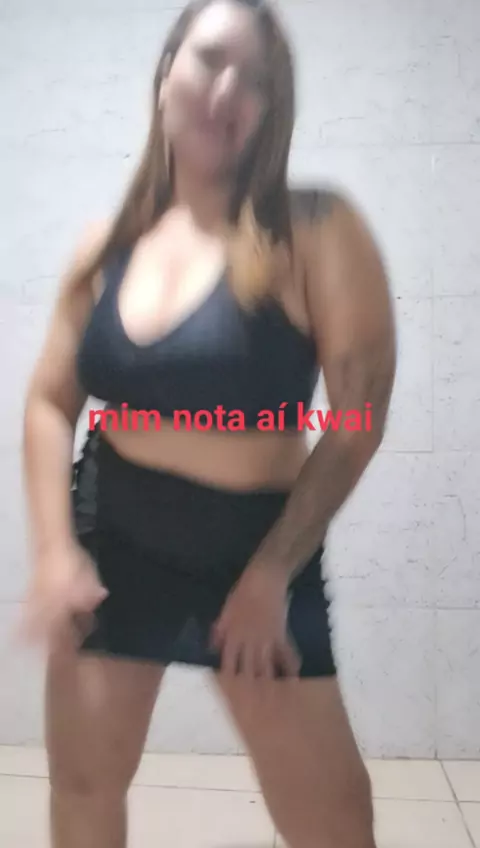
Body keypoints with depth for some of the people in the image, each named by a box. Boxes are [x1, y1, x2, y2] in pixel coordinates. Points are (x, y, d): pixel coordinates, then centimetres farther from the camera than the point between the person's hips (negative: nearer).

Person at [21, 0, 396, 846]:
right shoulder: (106, 243, 0)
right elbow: (49, 402, 2)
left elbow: (360, 416, -14)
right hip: (111, 539, 4)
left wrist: (271, 573, -14)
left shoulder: (316, 229, -12)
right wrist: (54, 551, -9)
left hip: (259, 548, -3)